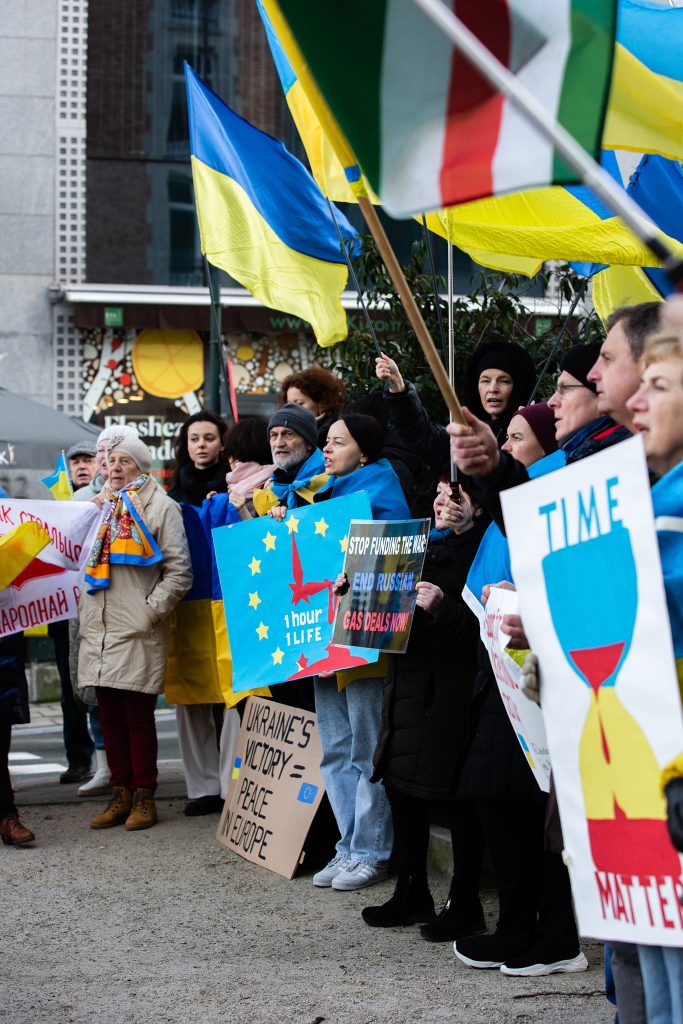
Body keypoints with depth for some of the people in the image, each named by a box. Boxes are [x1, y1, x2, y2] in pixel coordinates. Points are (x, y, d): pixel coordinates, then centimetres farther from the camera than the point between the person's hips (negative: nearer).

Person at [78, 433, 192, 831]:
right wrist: (85, 606, 12)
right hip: (99, 629, 6)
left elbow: (179, 570, -6)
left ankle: (144, 797, 6)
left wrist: (152, 610, -12)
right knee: (110, 716, 8)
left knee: (138, 715, -2)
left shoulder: (161, 507, -1)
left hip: (138, 632, -6)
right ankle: (121, 795, 16)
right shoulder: (104, 507, 18)